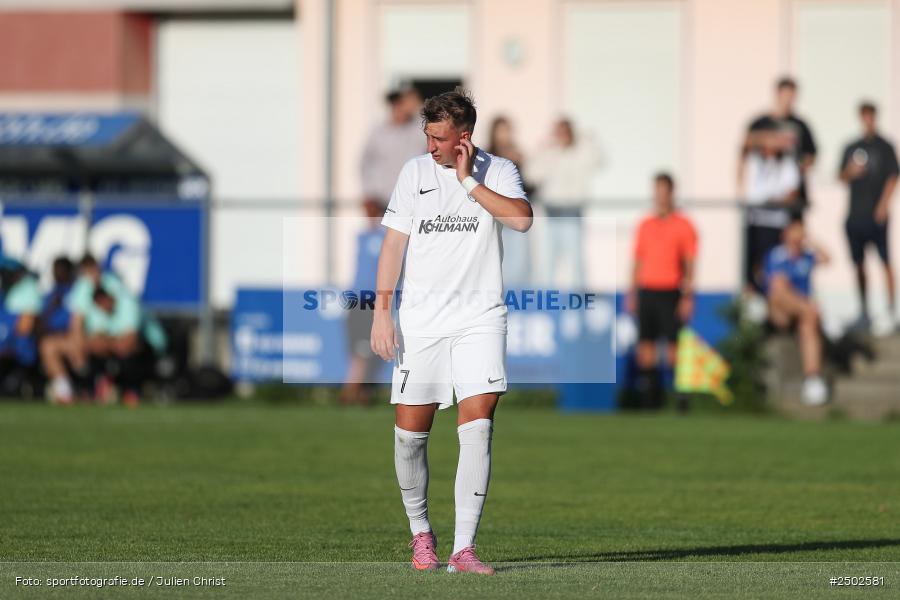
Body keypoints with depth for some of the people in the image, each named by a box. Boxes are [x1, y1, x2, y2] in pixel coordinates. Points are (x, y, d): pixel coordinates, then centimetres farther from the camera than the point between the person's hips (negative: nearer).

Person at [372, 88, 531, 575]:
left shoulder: (498, 171, 1)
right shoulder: (414, 172, 6)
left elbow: (522, 219, -18)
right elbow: (394, 242, 6)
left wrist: (469, 181, -14)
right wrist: (381, 312, 0)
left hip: (479, 318, -2)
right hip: (419, 320, 2)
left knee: (477, 425, -15)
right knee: (409, 433, 2)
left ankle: (463, 548, -14)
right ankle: (421, 533, 25)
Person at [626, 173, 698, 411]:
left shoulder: (683, 225, 0)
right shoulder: (645, 225, 14)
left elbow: (690, 264, -3)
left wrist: (687, 297, -9)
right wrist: (632, 293, 12)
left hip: (670, 292, -4)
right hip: (646, 291, 4)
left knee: (674, 345, -8)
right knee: (645, 344, 1)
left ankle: (680, 395, -3)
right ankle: (650, 397, 6)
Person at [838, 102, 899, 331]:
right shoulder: (852, 148, 13)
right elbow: (842, 177, 17)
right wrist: (850, 172, -6)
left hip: (876, 214, -5)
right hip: (855, 215, 5)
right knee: (859, 263, 7)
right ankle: (864, 311, 15)